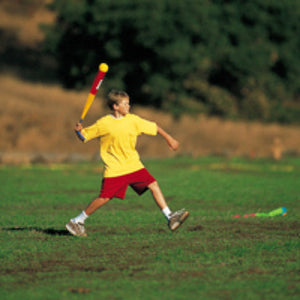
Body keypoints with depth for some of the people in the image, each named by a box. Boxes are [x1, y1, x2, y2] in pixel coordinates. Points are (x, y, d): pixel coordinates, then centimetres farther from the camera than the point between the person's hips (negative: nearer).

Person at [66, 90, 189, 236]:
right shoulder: (103, 124, -8)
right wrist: (79, 131, -22)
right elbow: (84, 136, 0)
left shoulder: (133, 120, 1)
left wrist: (169, 139, 20)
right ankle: (77, 222, 7)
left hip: (134, 165, 4)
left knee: (153, 185, -8)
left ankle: (170, 217, -6)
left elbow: (154, 127, 15)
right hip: (114, 168, -4)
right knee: (104, 198, -7)